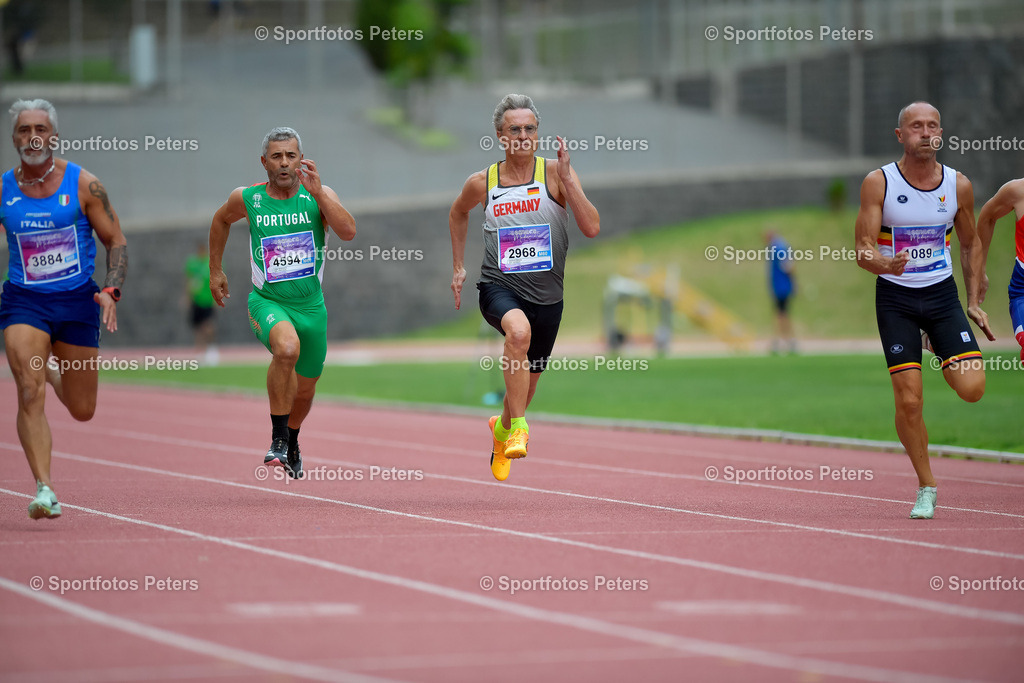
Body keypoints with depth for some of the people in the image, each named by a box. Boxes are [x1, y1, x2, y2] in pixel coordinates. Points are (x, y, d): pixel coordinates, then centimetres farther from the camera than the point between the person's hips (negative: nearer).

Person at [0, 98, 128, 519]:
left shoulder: (83, 185, -4)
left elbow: (116, 242, 0)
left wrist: (110, 291, -14)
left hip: (77, 301, 0)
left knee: (82, 410, 9)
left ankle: (55, 372, 44)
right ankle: (44, 490, -19)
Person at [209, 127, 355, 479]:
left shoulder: (319, 195, -6)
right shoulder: (247, 199, -5)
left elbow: (348, 231, -22)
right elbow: (221, 220, 17)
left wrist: (318, 193, -29)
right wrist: (215, 271, 19)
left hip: (310, 304, 2)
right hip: (267, 301, -2)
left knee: (305, 390, 16)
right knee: (287, 348, -35)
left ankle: (292, 440, 51)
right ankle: (278, 439, -20)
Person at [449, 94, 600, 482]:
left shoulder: (555, 173, -6)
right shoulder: (481, 183, -1)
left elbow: (591, 228, -16)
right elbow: (458, 213, 22)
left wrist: (566, 177, -22)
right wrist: (458, 267, 20)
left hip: (546, 296, 2)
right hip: (499, 287, -2)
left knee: (527, 385, 16)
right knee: (519, 330, -37)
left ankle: (502, 428, 51)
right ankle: (518, 429, -28)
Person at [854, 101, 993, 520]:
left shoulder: (958, 186, -1)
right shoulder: (879, 183, -9)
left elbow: (971, 244, 14)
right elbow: (863, 250, -11)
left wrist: (974, 303, 9)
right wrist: (887, 264, -33)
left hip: (942, 294, 2)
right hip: (895, 298, -2)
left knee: (972, 388, -13)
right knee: (909, 400, -9)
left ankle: (942, 357, 24)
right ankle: (926, 488, 10)